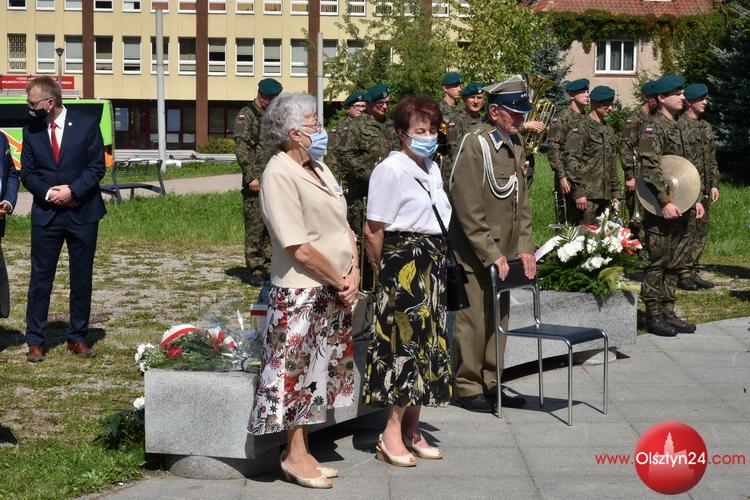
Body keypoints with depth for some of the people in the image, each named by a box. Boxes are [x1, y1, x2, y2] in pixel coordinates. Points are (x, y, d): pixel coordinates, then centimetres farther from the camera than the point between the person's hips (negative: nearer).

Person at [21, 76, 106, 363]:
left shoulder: (86, 124, -4)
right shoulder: (31, 130, 4)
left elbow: (97, 167, -4)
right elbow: (27, 174, 6)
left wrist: (72, 190, -16)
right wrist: (48, 193, -11)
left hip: (82, 213, -1)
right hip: (45, 214, 1)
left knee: (81, 279, 6)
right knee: (40, 278, 1)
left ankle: (77, 338, 17)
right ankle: (35, 341, 7)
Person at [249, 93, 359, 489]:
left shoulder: (319, 169, 12)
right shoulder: (279, 175, -15)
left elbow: (343, 226, 14)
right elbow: (298, 248, -19)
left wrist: (353, 272, -1)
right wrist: (338, 280, -11)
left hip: (335, 291, 9)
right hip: (301, 292, -9)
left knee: (317, 372, 13)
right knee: (296, 372, 0)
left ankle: (302, 452, 22)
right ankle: (294, 456, 10)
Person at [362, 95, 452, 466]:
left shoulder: (432, 169, 13)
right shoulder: (391, 170, -12)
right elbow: (373, 230, -12)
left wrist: (435, 261, 14)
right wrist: (382, 271, -3)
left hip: (433, 263, 8)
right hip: (404, 263, -8)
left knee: (426, 341, 11)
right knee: (405, 341, -7)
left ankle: (411, 430, 19)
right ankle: (392, 434, 1)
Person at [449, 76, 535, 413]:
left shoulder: (515, 145, 11)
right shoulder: (475, 145, -15)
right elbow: (468, 208, -18)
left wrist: (524, 247, 7)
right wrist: (491, 254, -19)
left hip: (504, 251, 8)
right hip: (476, 254, -8)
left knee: (499, 318, 13)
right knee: (474, 320, -3)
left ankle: (490, 384, 24)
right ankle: (468, 388, 9)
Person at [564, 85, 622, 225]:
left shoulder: (608, 130, 19)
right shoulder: (581, 128, -7)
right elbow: (571, 161, -14)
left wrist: (616, 193, 18)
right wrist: (578, 192, -19)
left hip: (605, 195, 8)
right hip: (587, 196, -8)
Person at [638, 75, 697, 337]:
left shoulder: (677, 128, 18)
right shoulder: (653, 129, -12)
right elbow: (650, 169, -21)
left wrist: (695, 199, 18)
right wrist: (665, 202, -25)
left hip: (678, 208, 9)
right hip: (659, 209, -9)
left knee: (674, 263, 12)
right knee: (658, 262, -4)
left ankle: (668, 313, 18)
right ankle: (653, 316, 1)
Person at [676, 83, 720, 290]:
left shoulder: (706, 127, 16)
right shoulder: (679, 126, -9)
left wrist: (714, 184, 12)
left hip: (704, 190, 8)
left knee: (701, 232, 9)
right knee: (686, 230, -7)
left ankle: (693, 271, 16)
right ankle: (683, 274, -1)